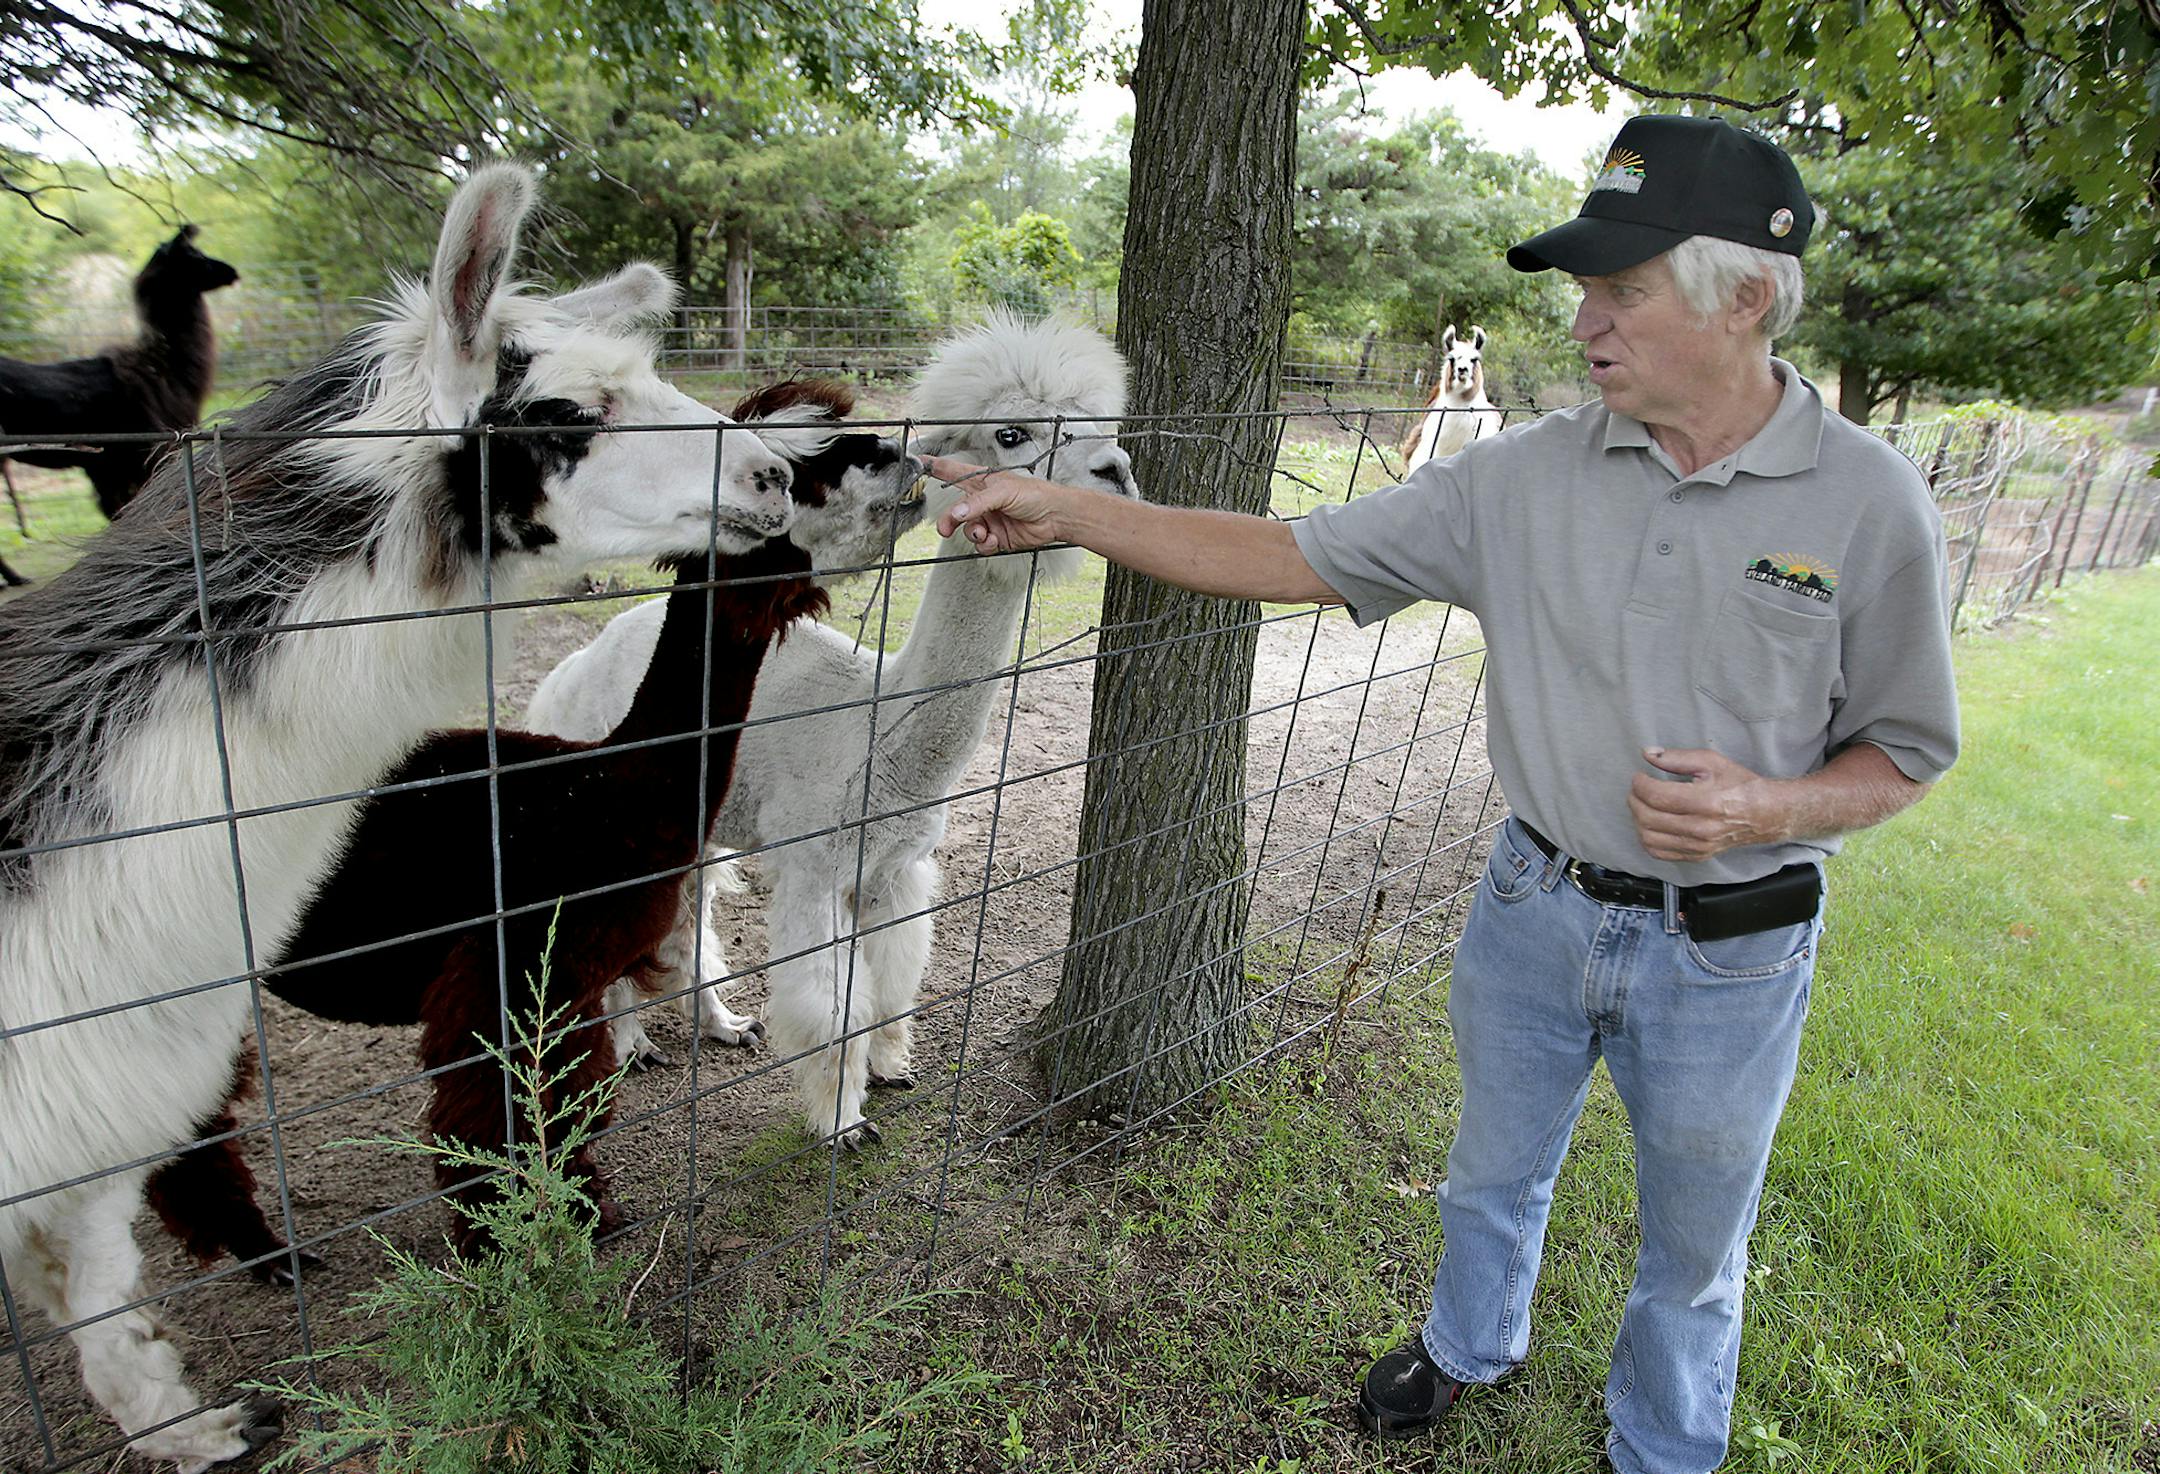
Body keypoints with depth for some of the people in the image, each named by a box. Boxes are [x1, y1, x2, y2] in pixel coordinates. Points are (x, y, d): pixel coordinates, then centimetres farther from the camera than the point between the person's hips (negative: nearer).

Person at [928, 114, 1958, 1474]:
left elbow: (1908, 746, -2)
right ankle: (1472, 1346, 56)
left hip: (1729, 954, -2)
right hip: (1537, 909, 2)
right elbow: (1296, 558, -9)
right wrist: (1069, 514, -13)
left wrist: (1772, 809, -23)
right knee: (1496, 1171, 25)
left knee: (1692, 1253, 20)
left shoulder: (1870, 504, -13)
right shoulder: (1531, 474, -8)